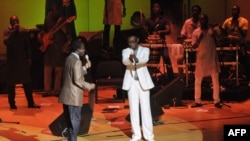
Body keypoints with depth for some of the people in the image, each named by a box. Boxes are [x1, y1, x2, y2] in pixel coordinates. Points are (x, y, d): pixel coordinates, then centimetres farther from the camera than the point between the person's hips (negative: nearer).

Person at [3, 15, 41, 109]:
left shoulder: (24, 31, 3)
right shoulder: (7, 31, -2)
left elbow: (28, 46, 7)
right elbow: (6, 42, -20)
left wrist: (29, 58, 1)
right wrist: (13, 31, -21)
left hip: (23, 60, 1)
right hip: (12, 60, -1)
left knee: (27, 82, 3)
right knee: (11, 83, 3)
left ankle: (31, 103, 7)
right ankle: (12, 103, 10)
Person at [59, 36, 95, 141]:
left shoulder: (69, 58, 12)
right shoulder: (76, 61, -17)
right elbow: (77, 80, -21)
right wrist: (89, 86, -10)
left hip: (67, 95, 10)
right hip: (73, 96, -10)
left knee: (71, 121, 16)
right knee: (75, 121, -3)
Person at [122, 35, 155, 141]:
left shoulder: (145, 50, 4)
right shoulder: (126, 51, 7)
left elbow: (145, 59, -18)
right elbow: (124, 61, -15)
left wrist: (136, 59, -41)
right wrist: (130, 59, -39)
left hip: (143, 81, -1)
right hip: (131, 82, 1)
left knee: (145, 108, -1)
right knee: (133, 108, 3)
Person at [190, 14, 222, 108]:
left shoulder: (212, 30, 2)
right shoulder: (196, 32, 0)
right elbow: (193, 46, -3)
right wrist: (199, 40, -20)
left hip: (212, 58, 0)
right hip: (201, 59, 0)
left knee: (215, 80, 0)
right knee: (198, 81, 4)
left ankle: (217, 101, 6)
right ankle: (197, 101, 13)